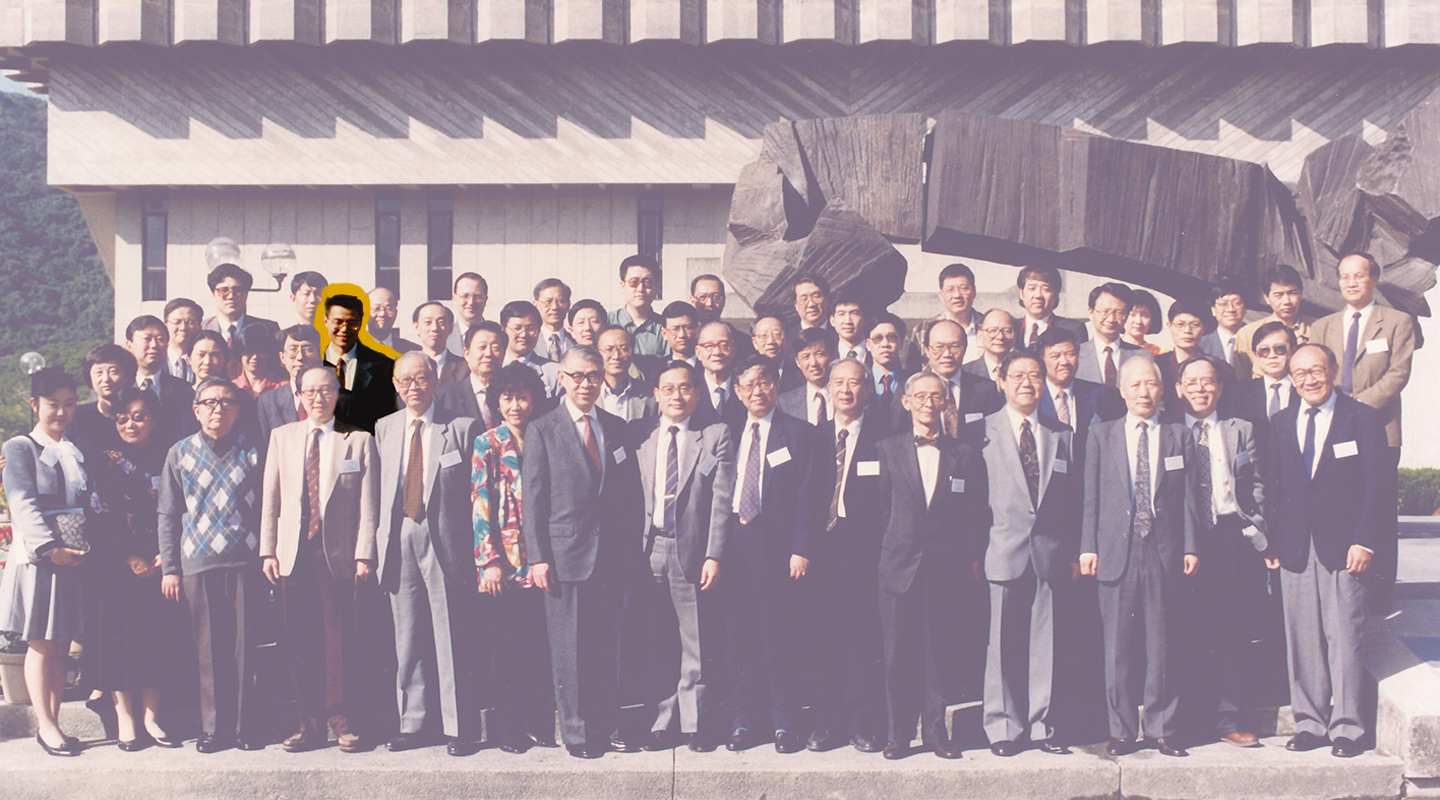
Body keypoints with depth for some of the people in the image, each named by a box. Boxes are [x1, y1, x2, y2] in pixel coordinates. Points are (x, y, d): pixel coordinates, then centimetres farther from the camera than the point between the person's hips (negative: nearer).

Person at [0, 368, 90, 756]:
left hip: (74, 558, 5)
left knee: (61, 645, 8)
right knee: (41, 645, 1)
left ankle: (52, 723, 14)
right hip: (36, 558, -5)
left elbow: (93, 501, 12)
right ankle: (46, 725, 7)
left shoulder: (80, 450, 14)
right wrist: (50, 547, -23)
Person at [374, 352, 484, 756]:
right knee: (407, 640, 9)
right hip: (398, 541, 4)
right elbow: (379, 489, 14)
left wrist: (474, 547, -5)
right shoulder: (383, 428, 15)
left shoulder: (461, 428, 2)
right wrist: (381, 538, 5)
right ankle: (415, 724, 18)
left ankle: (459, 728, 6)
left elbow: (475, 492, 0)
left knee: (451, 639, -2)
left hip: (445, 541, -4)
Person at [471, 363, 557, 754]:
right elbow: (480, 506, -3)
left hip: (539, 561, 2)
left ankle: (540, 722, 13)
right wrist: (489, 561, -10)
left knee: (541, 645, 3)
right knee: (505, 645, 2)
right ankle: (509, 725, 11)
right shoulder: (486, 445, 2)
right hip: (501, 564, -2)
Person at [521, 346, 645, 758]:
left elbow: (632, 494, 15)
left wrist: (632, 550, 7)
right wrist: (538, 557, -8)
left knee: (607, 646, 8)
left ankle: (607, 726, 18)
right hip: (565, 553, -3)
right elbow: (533, 499, -1)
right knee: (569, 649, 0)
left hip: (612, 556, 3)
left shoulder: (616, 428, 12)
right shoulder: (542, 430, 2)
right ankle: (577, 732, 9)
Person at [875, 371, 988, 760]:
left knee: (938, 652, 3)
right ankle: (899, 734, 11)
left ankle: (935, 731, 13)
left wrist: (967, 559, 1)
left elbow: (976, 516, 7)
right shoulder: (887, 450, 7)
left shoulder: (965, 455, 7)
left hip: (945, 567, 0)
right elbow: (881, 507, 8)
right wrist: (895, 544, 3)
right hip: (900, 564, 0)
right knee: (897, 655, 2)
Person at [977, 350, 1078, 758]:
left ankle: (1040, 726, 14)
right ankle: (1004, 727, 8)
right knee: (1003, 644, -1)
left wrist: (1074, 552, 7)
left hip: (1049, 554, 3)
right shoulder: (983, 431, 5)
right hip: (1003, 551, -3)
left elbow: (1072, 498, 13)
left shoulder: (1062, 435, 14)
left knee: (1044, 644, 6)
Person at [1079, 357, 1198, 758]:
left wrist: (1190, 546, 0)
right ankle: (1122, 731, 9)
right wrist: (1088, 547, 0)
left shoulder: (1178, 436, 10)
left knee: (1161, 646, 4)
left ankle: (1162, 729, 12)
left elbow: (1187, 496, 7)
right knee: (1118, 646, 1)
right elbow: (1091, 496, 7)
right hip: (1117, 552, 0)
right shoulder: (1101, 435, 9)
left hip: (1163, 552, 0)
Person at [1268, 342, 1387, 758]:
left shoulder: (1364, 418, 0)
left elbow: (1375, 487, -3)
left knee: (1344, 638, -2)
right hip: (1295, 547, 4)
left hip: (1343, 545, -4)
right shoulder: (1280, 424, 12)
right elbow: (1275, 487, 12)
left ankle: (1347, 728, 7)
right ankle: (1310, 722, 14)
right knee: (1302, 640, 5)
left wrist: (1365, 542, -12)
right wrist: (1271, 541, 3)